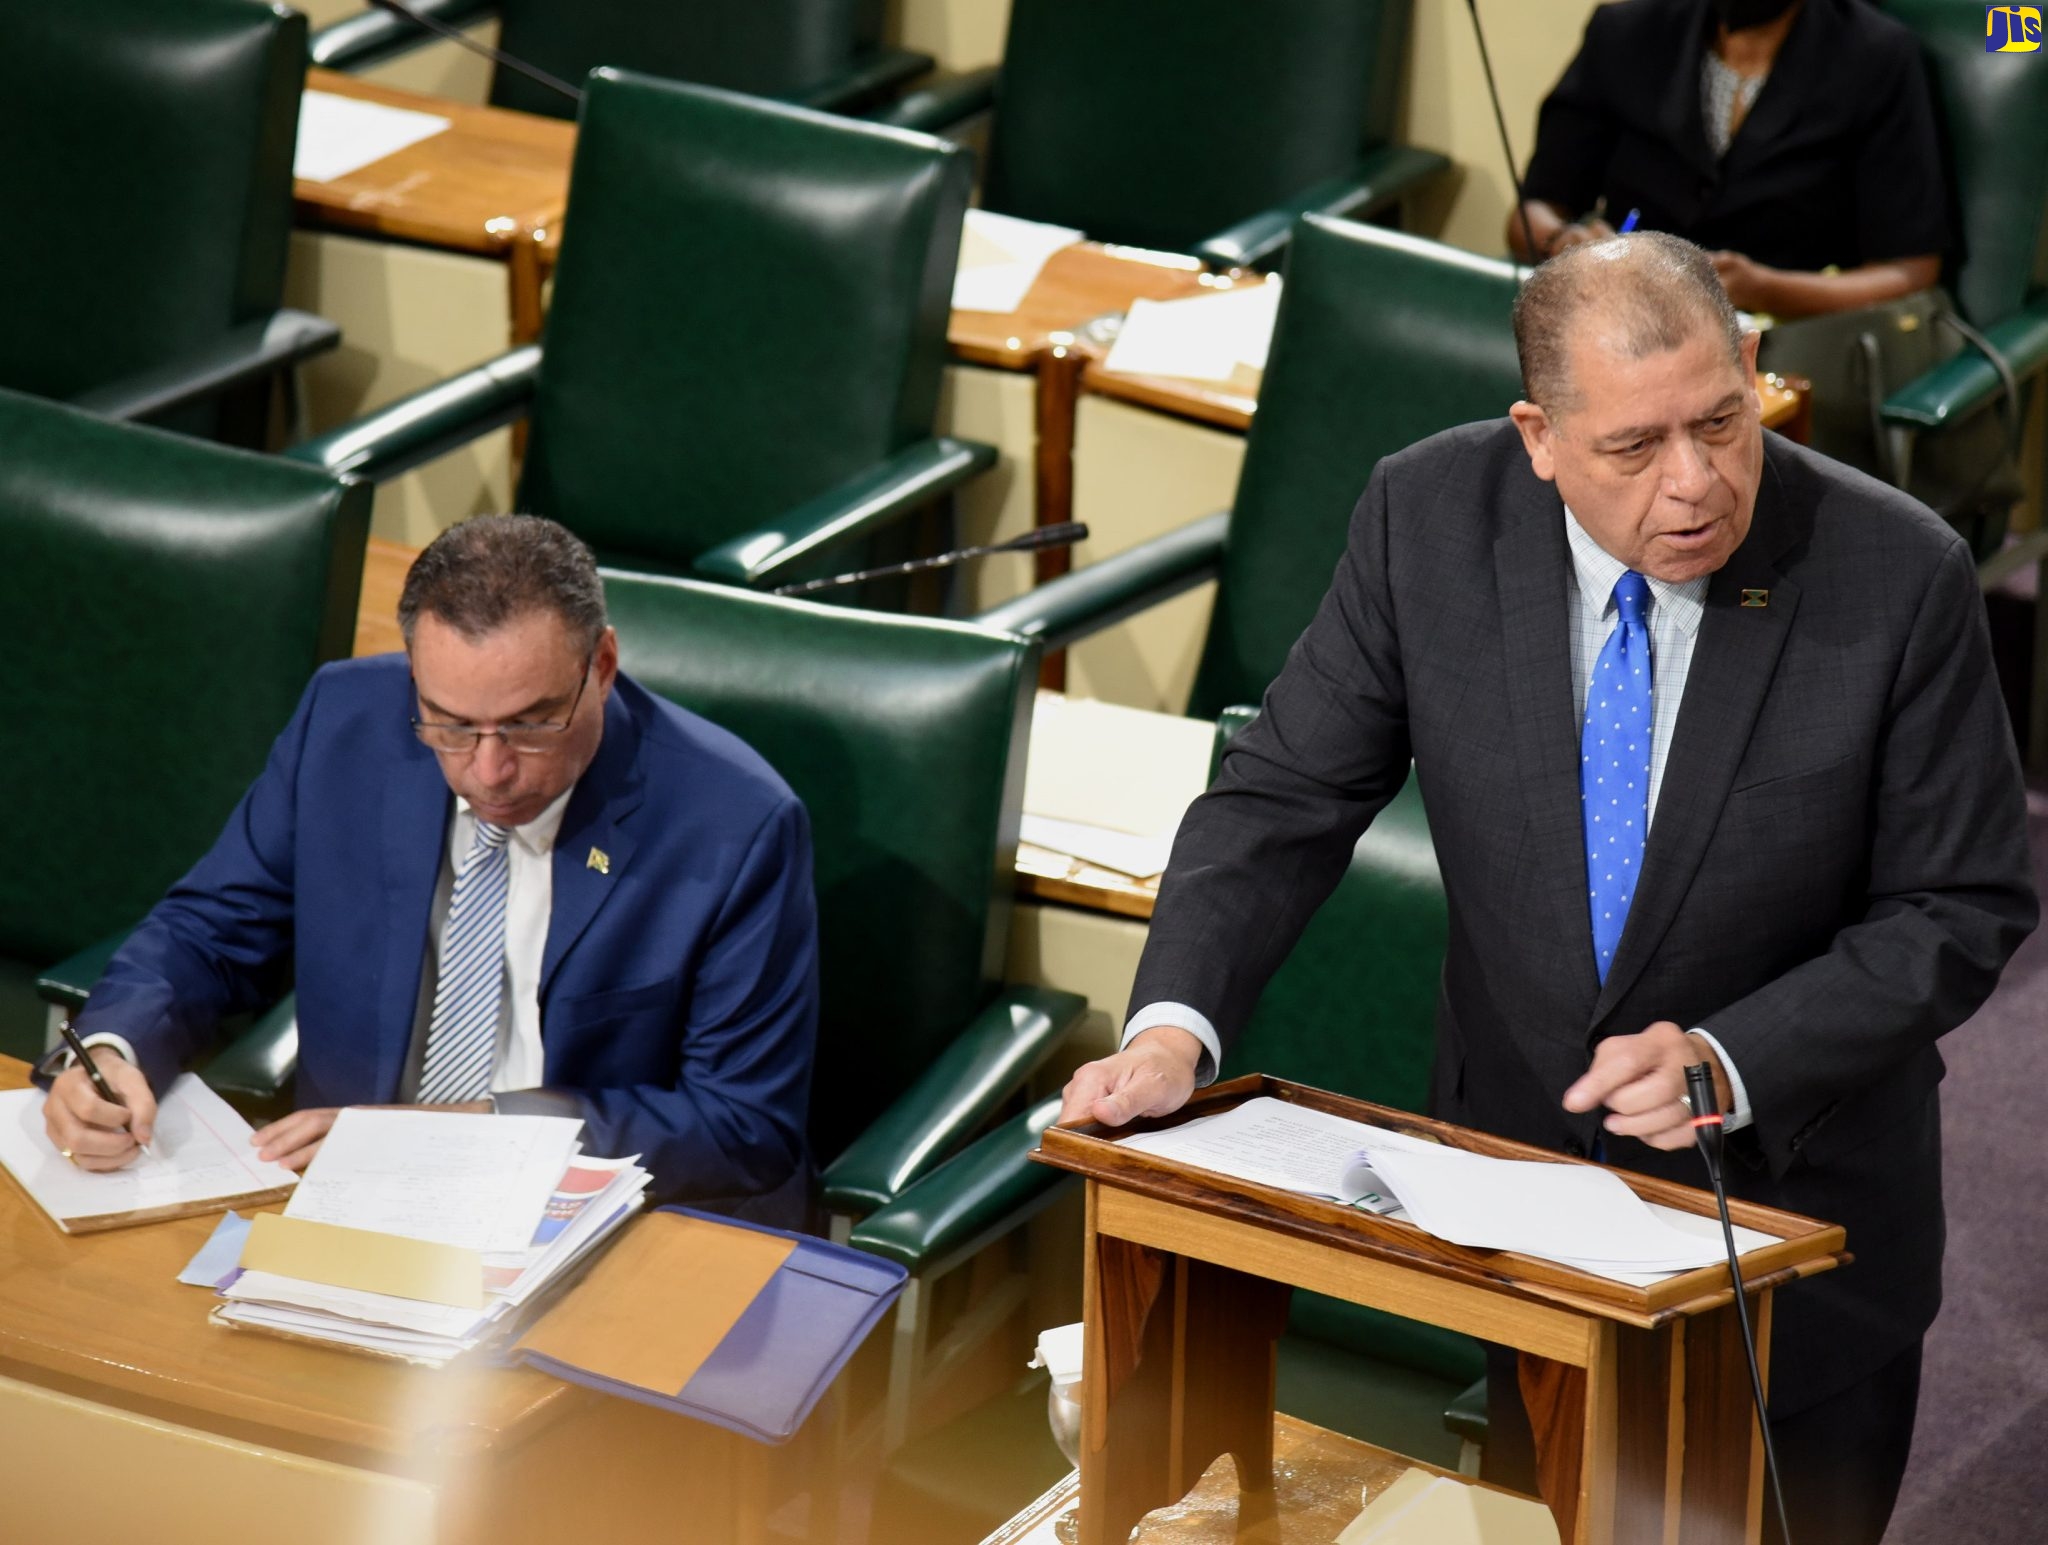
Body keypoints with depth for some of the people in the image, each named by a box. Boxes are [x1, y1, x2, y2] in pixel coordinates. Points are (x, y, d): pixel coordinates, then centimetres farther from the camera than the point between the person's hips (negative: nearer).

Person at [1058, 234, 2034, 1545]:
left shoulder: (1898, 577, -20)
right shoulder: (1430, 516, -14)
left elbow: (1962, 908, -13)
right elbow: (1289, 797, -8)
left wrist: (1731, 1063, -26)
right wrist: (1174, 1027, -24)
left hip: (1790, 1185, -2)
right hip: (1517, 1170, 2)